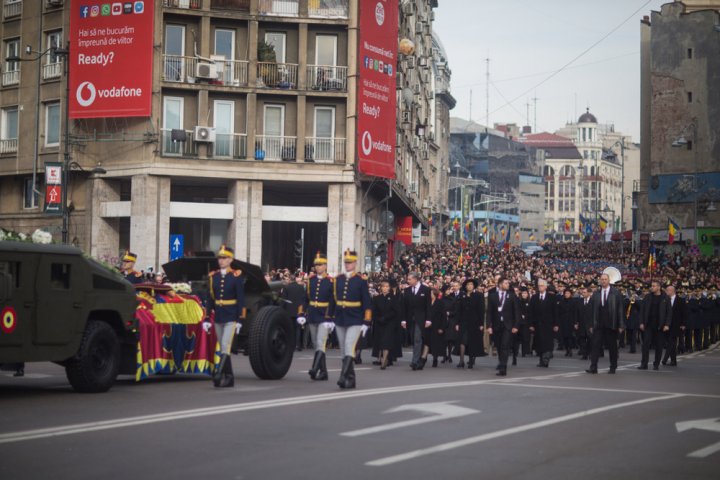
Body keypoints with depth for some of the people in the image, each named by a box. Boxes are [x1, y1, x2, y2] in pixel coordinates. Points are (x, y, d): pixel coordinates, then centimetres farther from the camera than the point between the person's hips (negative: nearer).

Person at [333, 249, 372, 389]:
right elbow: (334, 299, 13)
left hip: (355, 321, -5)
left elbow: (367, 303, -5)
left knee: (349, 348, -17)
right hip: (340, 320, 5)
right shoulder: (338, 279, 8)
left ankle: (343, 377, -22)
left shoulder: (361, 281, -4)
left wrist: (366, 322, -10)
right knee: (343, 351, 8)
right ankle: (350, 379, 17)